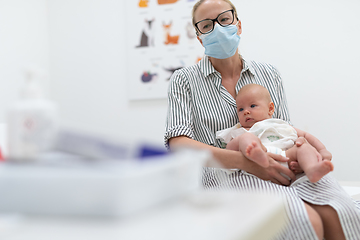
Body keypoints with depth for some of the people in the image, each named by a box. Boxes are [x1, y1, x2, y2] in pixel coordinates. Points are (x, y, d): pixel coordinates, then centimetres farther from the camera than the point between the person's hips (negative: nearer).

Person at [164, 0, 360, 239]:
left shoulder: (270, 75, 16)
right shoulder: (184, 80, 6)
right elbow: (178, 144, -7)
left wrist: (300, 145, -9)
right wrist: (245, 160, -21)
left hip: (278, 171, 4)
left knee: (336, 216, -29)